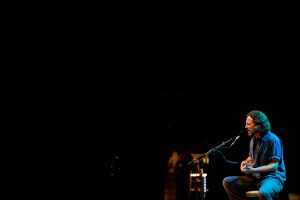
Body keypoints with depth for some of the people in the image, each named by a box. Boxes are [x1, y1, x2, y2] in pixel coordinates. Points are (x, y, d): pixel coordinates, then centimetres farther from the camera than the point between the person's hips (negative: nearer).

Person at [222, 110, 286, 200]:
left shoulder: (273, 140, -14)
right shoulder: (253, 140, 11)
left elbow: (274, 166, -18)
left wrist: (253, 170, -27)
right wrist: (246, 162, 3)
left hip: (273, 177, -8)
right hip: (256, 177, 8)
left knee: (263, 193, -41)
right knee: (227, 182, -3)